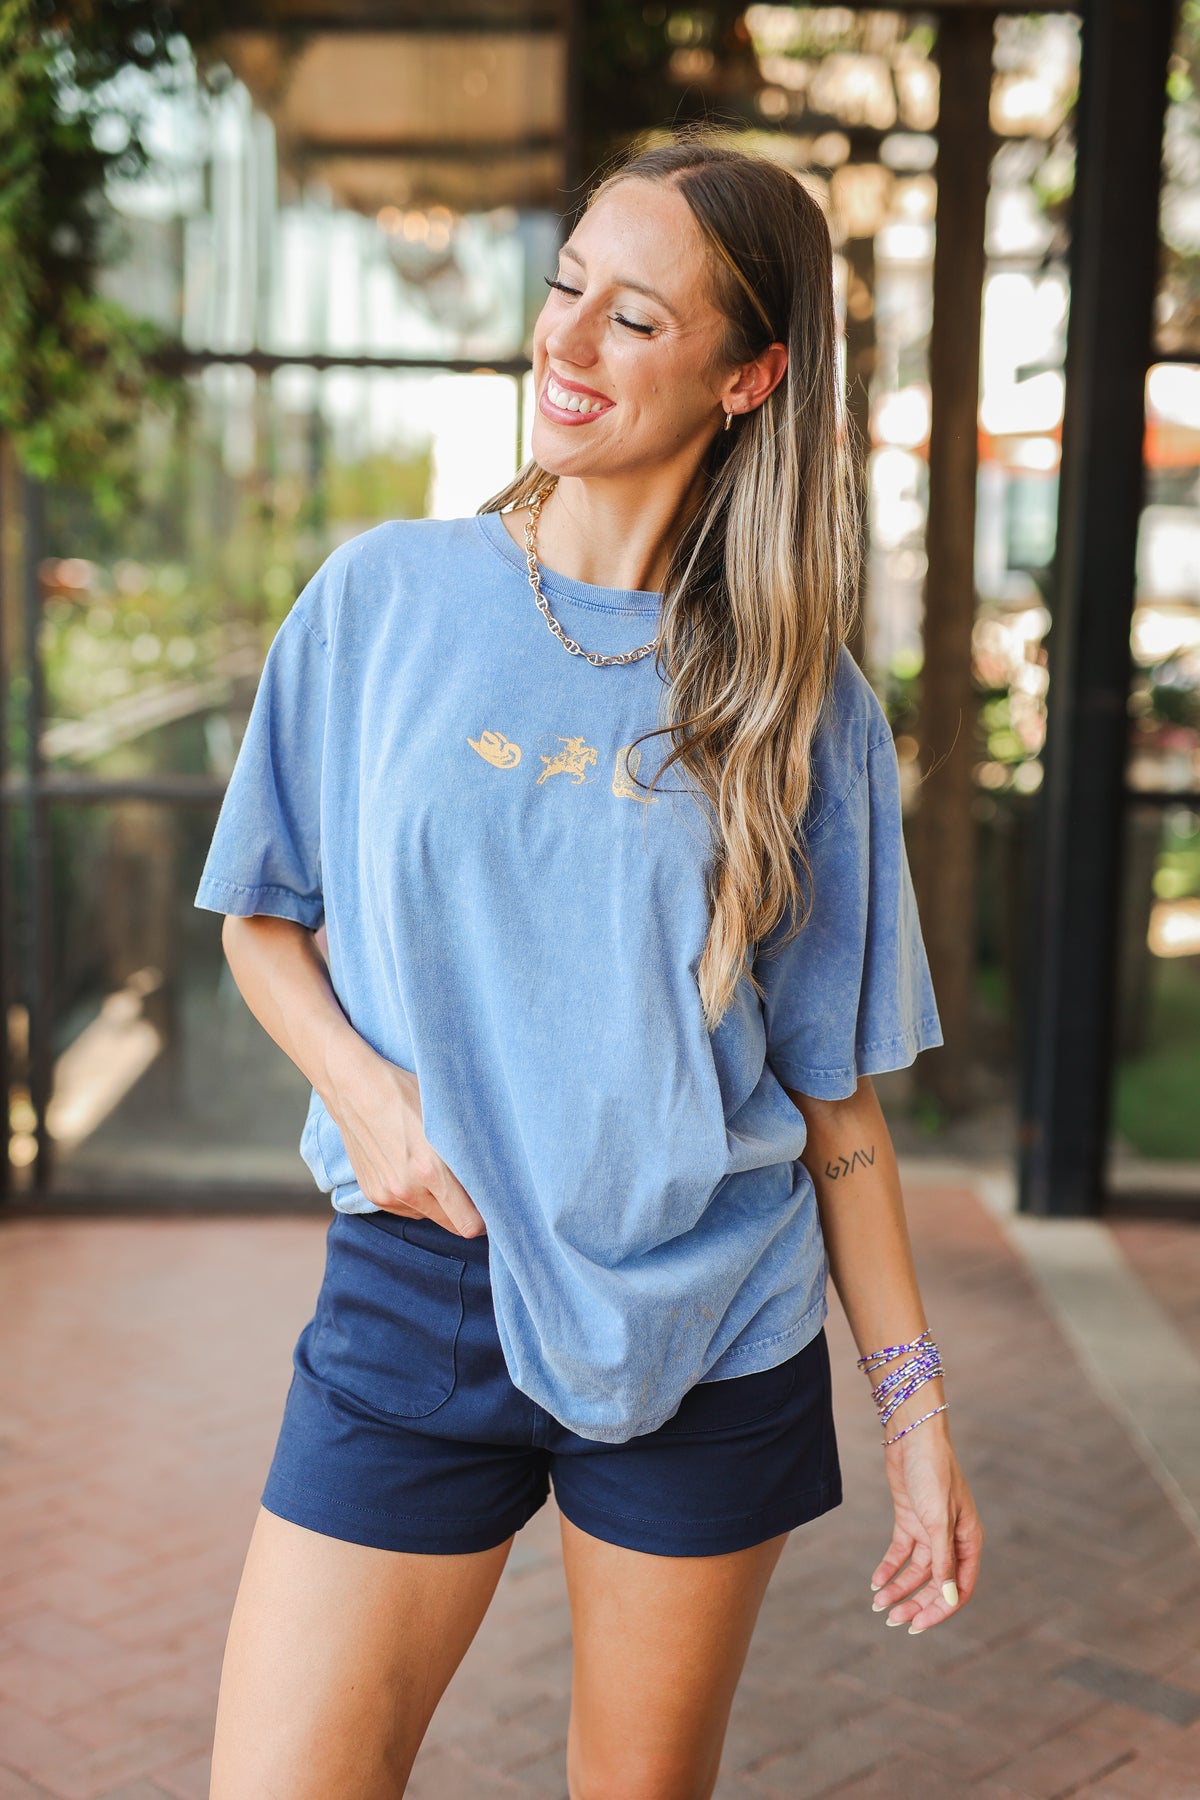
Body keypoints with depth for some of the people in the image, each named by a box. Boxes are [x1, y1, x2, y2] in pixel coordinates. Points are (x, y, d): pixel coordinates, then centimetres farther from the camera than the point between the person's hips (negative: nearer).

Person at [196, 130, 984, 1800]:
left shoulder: (808, 706, -1)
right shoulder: (384, 597, -1)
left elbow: (833, 1085, 3)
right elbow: (265, 921, 8)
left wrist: (915, 1402, 3)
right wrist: (362, 1084, -11)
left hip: (711, 1335, 1)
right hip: (418, 1291, 0)